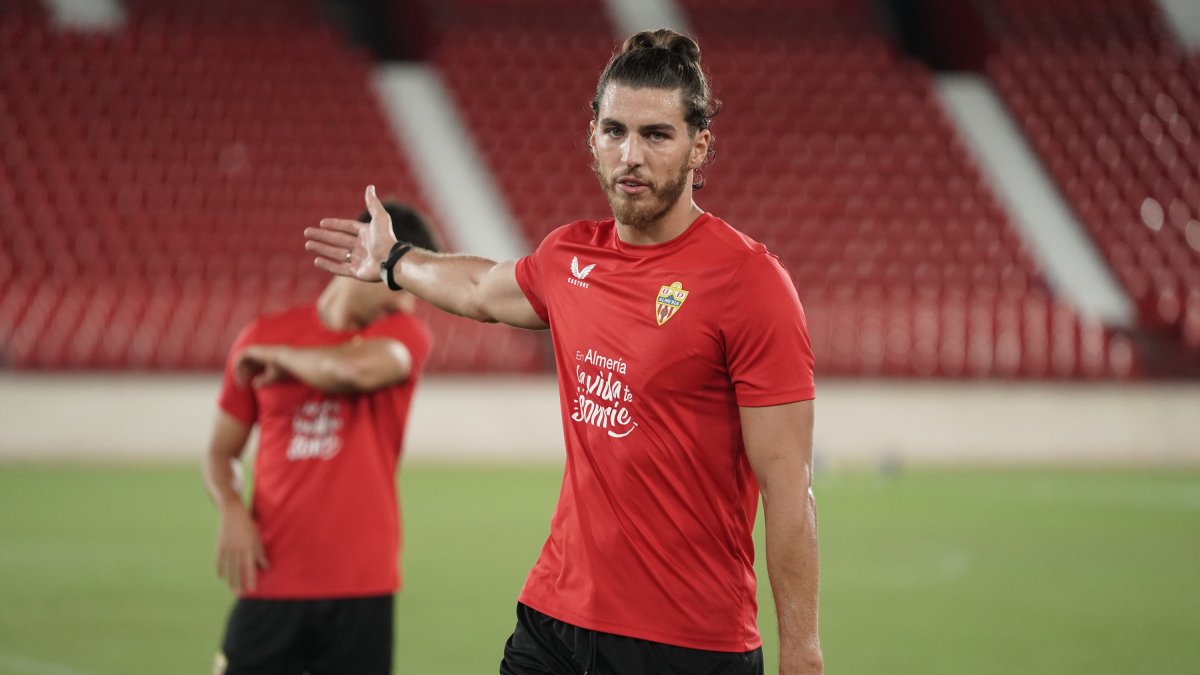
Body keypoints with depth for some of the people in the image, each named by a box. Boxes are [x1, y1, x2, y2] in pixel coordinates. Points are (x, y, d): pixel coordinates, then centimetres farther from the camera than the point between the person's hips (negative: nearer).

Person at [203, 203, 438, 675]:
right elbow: (221, 450, 13)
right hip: (271, 581, 1)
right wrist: (231, 510, -8)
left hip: (362, 587, -1)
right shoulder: (264, 336, 7)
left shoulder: (404, 334, 3)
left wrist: (280, 357, -5)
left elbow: (362, 369, -21)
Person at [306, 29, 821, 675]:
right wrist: (395, 259, 50)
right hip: (551, 620, 6)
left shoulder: (749, 280, -13)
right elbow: (484, 289, 33)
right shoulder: (569, 255, 7)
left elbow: (787, 488, -14)